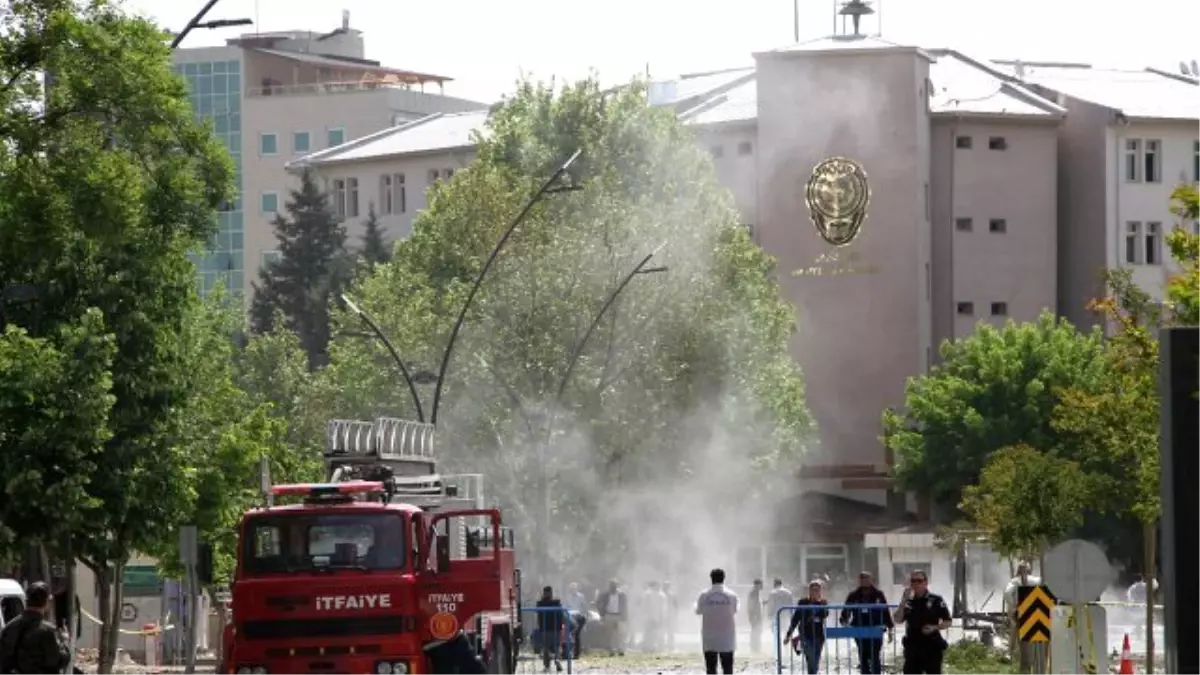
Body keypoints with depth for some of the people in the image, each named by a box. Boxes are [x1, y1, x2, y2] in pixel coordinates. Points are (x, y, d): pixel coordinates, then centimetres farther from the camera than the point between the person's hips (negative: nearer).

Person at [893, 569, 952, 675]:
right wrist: (904, 600, -10)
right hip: (912, 648, 4)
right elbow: (898, 620, -3)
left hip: (932, 648, -4)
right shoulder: (908, 602, 9)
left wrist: (935, 627, -18)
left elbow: (948, 622, 0)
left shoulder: (936, 601, -1)